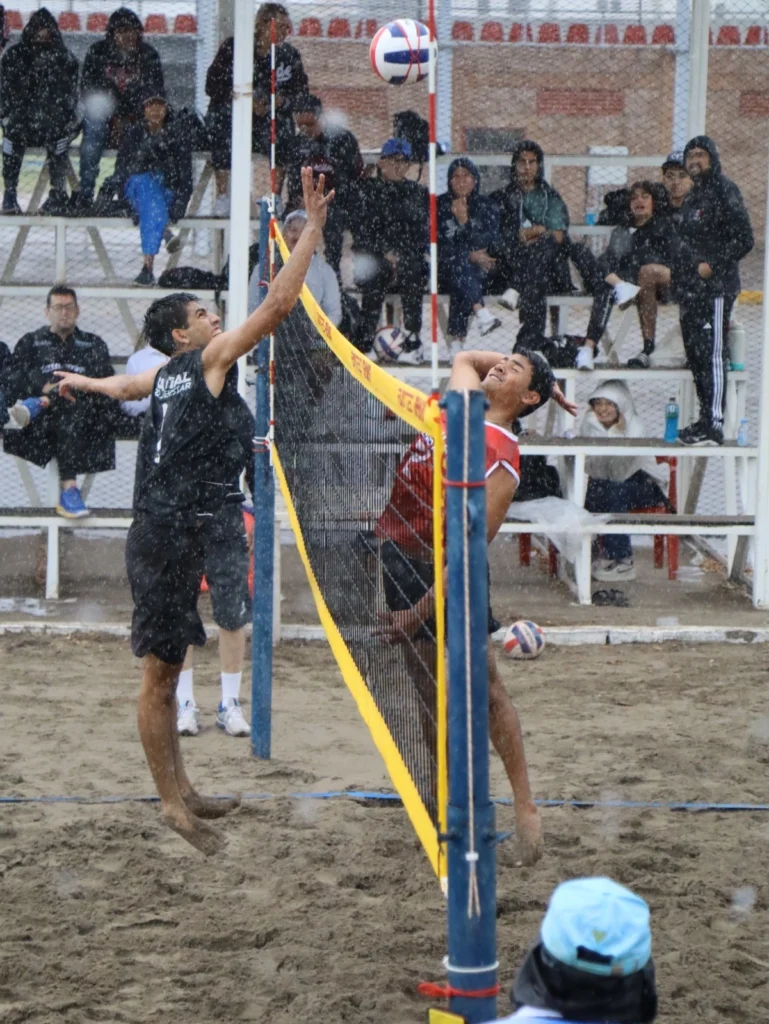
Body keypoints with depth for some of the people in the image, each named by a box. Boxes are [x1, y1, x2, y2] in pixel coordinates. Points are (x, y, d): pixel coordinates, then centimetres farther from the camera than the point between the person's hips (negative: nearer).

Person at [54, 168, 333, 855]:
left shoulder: (168, 375, 15)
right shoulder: (208, 359, -6)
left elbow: (124, 385, 38)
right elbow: (279, 304, -14)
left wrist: (83, 383, 61)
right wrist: (313, 226, -10)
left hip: (167, 535, 9)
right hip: (169, 537, -9)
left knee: (166, 670, 13)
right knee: (161, 673, -3)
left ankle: (181, 795, 21)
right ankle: (173, 803, 2)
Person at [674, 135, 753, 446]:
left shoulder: (725, 191, -6)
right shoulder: (692, 197, 20)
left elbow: (744, 240, -12)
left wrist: (712, 266, -15)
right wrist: (683, 275, 14)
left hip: (716, 288, -9)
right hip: (690, 289, 9)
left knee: (713, 354, -12)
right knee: (695, 354, 10)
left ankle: (714, 426, -13)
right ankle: (705, 419, 17)